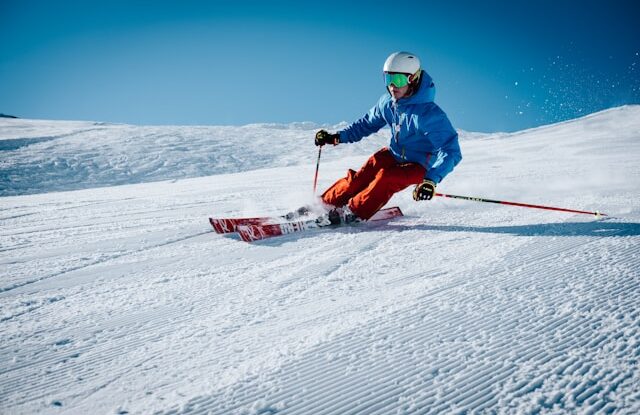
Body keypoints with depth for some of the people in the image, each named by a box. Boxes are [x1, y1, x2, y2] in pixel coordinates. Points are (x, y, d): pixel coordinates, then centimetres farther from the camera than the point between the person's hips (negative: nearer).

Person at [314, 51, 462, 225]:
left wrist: (432, 180, -46)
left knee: (386, 178, -31)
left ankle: (353, 212, -22)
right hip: (394, 154, 5)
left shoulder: (429, 114, -29)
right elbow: (367, 123, 10)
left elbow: (451, 151, -32)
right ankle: (325, 204, -4)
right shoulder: (387, 102, -9)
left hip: (419, 166, -5)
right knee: (360, 178, -15)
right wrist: (337, 137, 1)